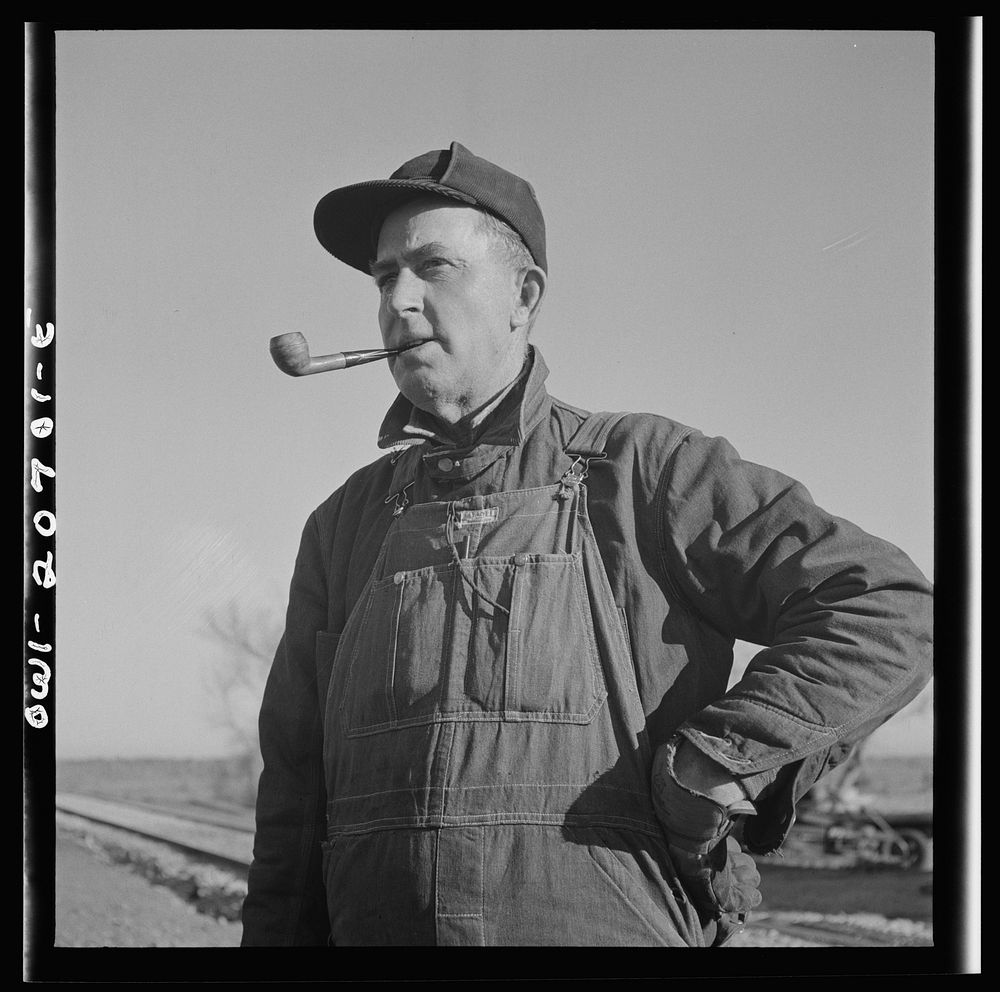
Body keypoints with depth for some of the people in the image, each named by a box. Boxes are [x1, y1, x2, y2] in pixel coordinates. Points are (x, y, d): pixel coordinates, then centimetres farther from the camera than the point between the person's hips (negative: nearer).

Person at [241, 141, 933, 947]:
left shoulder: (637, 472, 2)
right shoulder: (344, 526, 14)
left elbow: (888, 609, -4)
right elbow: (292, 793, 15)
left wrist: (712, 766, -11)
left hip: (613, 923, -3)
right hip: (372, 926, 4)